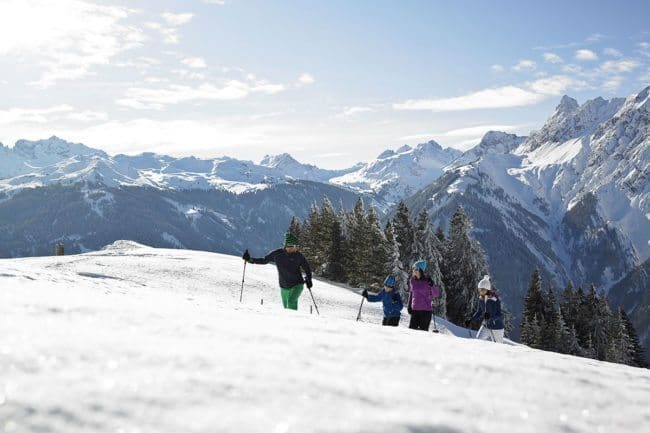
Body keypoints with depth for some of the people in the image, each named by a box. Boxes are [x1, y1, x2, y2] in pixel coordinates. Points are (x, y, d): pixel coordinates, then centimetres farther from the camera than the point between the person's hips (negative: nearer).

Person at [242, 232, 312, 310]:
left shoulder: (298, 256, -7)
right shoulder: (277, 254, -3)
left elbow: (307, 268, 4)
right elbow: (264, 260, 9)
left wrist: (308, 280, -10)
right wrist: (249, 259, 4)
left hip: (297, 285, -3)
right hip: (284, 287, 3)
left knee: (291, 302, -26)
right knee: (286, 307, 9)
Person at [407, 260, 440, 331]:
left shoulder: (427, 280, -9)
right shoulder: (412, 280, 4)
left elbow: (436, 294, -11)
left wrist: (431, 285, -28)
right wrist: (409, 306, 14)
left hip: (426, 310, -4)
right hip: (415, 310, 4)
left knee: (423, 331, -4)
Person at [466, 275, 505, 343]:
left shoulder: (495, 299, -19)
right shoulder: (481, 298, -1)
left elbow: (500, 315, -19)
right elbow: (479, 312, 13)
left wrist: (490, 316, -36)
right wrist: (470, 321, 6)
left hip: (496, 327, -5)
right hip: (486, 326, 5)